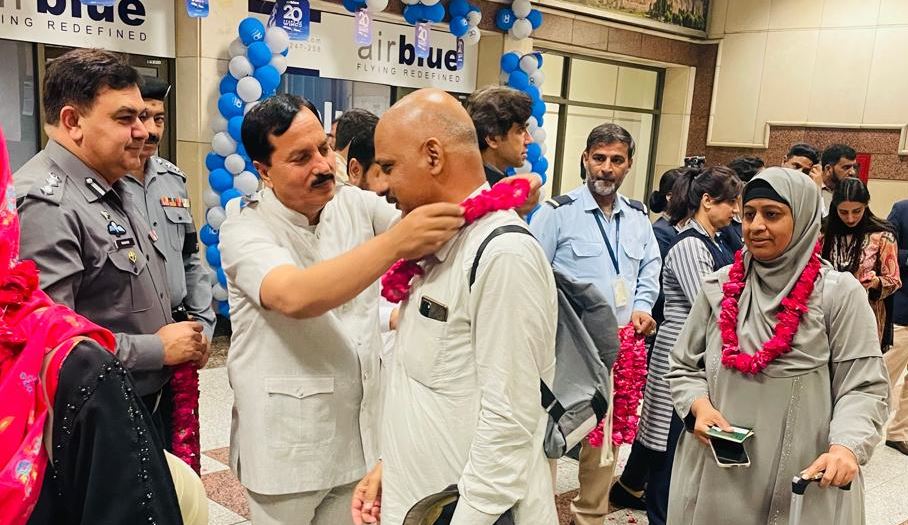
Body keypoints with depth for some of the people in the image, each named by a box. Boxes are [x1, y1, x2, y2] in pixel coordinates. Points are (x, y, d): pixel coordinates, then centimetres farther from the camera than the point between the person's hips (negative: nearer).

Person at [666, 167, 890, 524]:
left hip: (801, 480, -2)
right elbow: (683, 367, 9)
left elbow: (863, 387, -7)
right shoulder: (718, 287, 3)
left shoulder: (840, 294, -5)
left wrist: (846, 446, -23)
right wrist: (699, 406, -9)